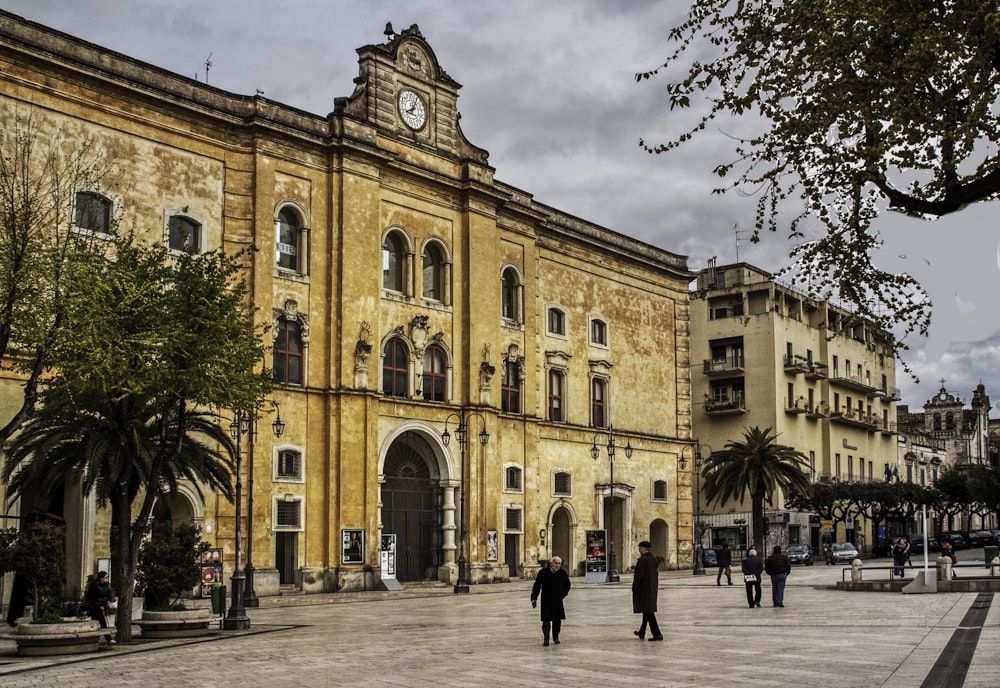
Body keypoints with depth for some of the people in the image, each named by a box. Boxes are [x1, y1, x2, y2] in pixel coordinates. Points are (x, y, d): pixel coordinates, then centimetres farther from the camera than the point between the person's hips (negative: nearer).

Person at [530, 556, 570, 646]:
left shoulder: (563, 573, -2)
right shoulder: (543, 573, -10)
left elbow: (567, 586, 10)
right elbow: (537, 586, -6)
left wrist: (562, 595, -5)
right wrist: (534, 598, -12)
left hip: (557, 600, 2)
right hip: (546, 600, -2)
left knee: (557, 620, 7)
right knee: (546, 620, -6)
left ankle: (556, 637, 25)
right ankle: (546, 639, 0)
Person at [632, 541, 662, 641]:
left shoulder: (642, 560, -18)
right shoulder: (654, 559, 7)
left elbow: (638, 575, -19)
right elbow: (656, 575, 12)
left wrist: (634, 588, -9)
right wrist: (655, 588, 17)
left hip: (643, 589, -9)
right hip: (652, 589, 9)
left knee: (648, 611, -7)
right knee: (648, 611, 17)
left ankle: (657, 634, -11)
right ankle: (642, 632, 29)